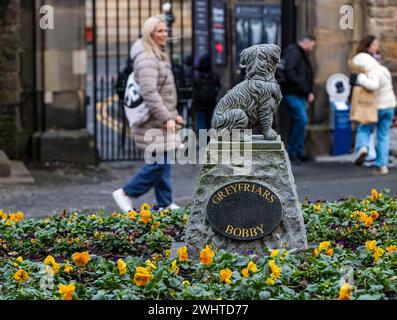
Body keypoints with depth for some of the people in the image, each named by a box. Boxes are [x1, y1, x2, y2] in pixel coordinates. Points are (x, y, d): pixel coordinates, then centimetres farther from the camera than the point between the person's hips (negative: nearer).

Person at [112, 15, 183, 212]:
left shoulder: (158, 56, 17)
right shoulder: (147, 59, -17)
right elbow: (149, 92, -26)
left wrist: (173, 114, 23)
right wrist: (166, 118, -28)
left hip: (161, 120, 10)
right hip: (154, 122, -10)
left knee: (163, 162, 10)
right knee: (159, 163, -9)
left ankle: (165, 204, 14)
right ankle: (126, 193, 1)